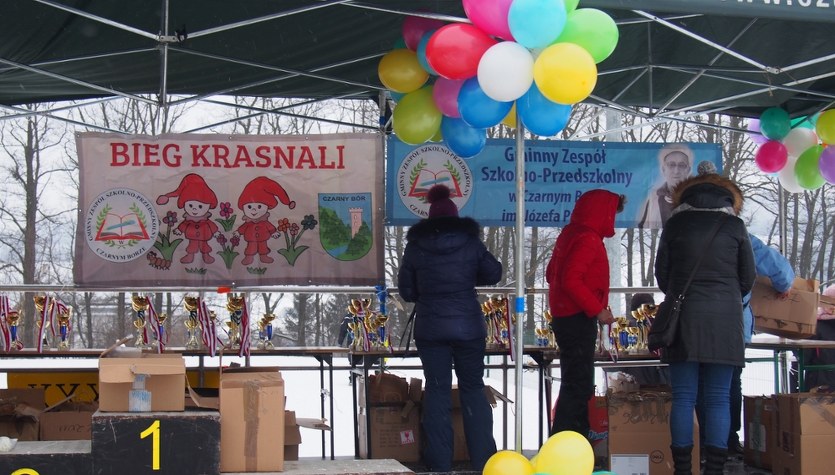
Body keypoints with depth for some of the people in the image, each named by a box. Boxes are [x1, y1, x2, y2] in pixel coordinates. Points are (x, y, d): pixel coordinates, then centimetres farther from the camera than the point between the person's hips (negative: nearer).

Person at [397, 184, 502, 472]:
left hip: (430, 328, 0)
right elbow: (494, 274, 5)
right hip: (468, 326, 0)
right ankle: (482, 460, 8)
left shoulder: (415, 246, -1)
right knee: (473, 388, 9)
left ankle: (440, 462, 5)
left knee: (437, 390, 6)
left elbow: (406, 290, 3)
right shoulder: (470, 242, -3)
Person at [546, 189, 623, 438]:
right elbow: (571, 280, -25)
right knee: (578, 386, -10)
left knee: (575, 383, 16)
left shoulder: (570, 234, 14)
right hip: (578, 321, -11)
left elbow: (552, 274, 21)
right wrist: (597, 309, -20)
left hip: (565, 317, 11)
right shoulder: (588, 239, -16)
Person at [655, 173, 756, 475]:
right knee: (719, 398, 2)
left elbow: (661, 274, 10)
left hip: (684, 316, 0)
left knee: (683, 397, 1)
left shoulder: (675, 225, 6)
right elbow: (748, 277, 10)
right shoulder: (734, 226, 5)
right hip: (725, 318, 0)